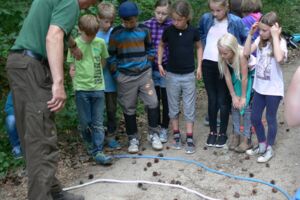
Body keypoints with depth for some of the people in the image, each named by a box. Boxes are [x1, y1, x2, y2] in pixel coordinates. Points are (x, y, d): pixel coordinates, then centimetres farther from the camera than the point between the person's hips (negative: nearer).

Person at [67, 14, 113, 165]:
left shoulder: (100, 43, 0)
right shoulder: (74, 44, -5)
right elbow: (72, 68, 1)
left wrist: (95, 76, 6)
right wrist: (82, 78, -5)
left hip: (98, 88, 1)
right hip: (81, 89, -1)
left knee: (98, 123, 1)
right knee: (85, 122, 6)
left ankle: (98, 152, 5)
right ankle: (90, 145, 31)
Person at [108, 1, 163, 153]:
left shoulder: (144, 30, 2)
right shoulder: (116, 33, -4)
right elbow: (111, 56, 0)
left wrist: (148, 65, 8)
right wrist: (116, 74, -3)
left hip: (144, 74, 2)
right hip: (126, 77, -1)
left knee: (152, 102, -2)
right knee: (129, 108, 5)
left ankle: (153, 134, 15)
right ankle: (133, 138, 19)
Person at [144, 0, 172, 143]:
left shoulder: (172, 26, -9)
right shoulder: (146, 25, -3)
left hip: (166, 69, -2)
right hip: (150, 69, 2)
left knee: (166, 100, 9)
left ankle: (164, 129, 25)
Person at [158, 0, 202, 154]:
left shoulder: (193, 31, -8)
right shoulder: (168, 31, -8)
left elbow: (199, 47, 9)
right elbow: (161, 45, 10)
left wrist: (199, 66, 2)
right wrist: (159, 63, 1)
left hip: (189, 75, -1)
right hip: (172, 75, 1)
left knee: (189, 108, 3)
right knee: (173, 107, 10)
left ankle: (189, 138, 10)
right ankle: (176, 135, 22)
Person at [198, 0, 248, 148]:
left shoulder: (235, 22, -12)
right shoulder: (205, 18, -3)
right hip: (208, 64, 3)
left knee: (223, 100, 5)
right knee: (212, 99, 11)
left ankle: (223, 133, 20)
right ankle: (212, 131, 23)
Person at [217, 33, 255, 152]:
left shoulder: (241, 54, -38)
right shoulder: (223, 56, -24)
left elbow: (245, 77, -28)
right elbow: (227, 75, -13)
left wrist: (243, 97, -18)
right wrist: (234, 96, -9)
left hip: (251, 73, -5)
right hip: (237, 73, 5)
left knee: (245, 105, -8)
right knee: (235, 104, 2)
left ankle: (246, 139, 1)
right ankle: (236, 135, 13)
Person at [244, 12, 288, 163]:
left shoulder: (280, 42, -15)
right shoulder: (260, 40, -1)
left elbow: (279, 58, -35)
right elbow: (246, 53, -11)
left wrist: (275, 37, -30)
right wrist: (250, 34, -13)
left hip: (273, 89, -5)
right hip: (259, 87, 6)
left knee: (271, 119, 9)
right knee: (255, 118, 15)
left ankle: (269, 149, 26)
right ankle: (262, 145, 34)